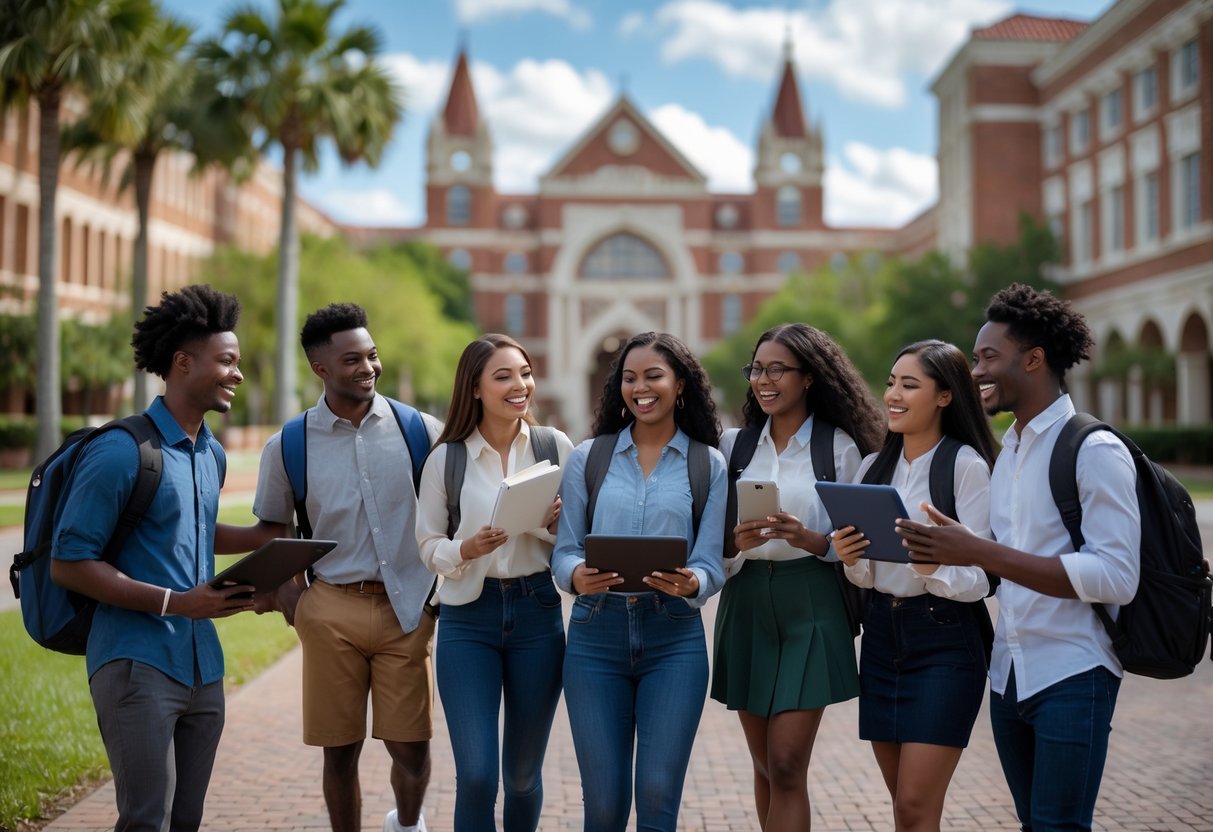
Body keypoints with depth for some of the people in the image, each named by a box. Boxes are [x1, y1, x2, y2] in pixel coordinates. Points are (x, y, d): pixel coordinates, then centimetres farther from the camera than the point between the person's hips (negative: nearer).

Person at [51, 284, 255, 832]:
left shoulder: (213, 455, 13)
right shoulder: (121, 452, -11)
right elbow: (68, 564, -13)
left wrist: (229, 590, 6)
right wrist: (174, 603, -19)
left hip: (203, 666, 8)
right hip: (138, 663, -7)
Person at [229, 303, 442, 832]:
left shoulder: (421, 430, 0)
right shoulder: (288, 447, 2)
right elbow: (272, 528, 13)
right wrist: (282, 588, -1)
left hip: (407, 608, 0)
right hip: (331, 611, 0)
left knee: (410, 746, 2)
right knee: (340, 749, 7)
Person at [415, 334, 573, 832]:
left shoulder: (555, 446, -1)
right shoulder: (446, 458, -3)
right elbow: (428, 544, 2)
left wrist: (554, 524, -16)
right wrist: (465, 551, -18)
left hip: (537, 612, 1)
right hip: (467, 618, -1)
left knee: (524, 772, 14)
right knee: (475, 775, -7)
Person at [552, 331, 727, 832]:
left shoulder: (708, 464, 5)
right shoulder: (587, 458, 8)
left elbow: (712, 565, 0)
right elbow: (563, 550, 4)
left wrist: (691, 584, -23)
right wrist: (577, 576, -18)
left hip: (674, 638, -1)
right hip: (596, 633, 1)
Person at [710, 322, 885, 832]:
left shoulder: (839, 448, -2)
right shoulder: (734, 445, 8)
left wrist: (808, 538, -20)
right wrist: (736, 542, -14)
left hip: (810, 608, -4)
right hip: (746, 605, 4)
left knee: (786, 767, -9)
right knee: (765, 766, 11)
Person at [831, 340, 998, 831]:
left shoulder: (967, 465, -10)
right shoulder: (874, 468, 9)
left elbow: (978, 580, -14)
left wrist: (932, 566, -33)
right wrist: (849, 559, -9)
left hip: (945, 640, -6)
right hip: (881, 636, 6)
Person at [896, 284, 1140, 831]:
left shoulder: (1095, 450, -12)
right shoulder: (1003, 452, 11)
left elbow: (1117, 578, -21)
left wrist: (981, 553, -26)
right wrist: (941, 550, -5)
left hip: (1072, 676, -7)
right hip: (1009, 672, 7)